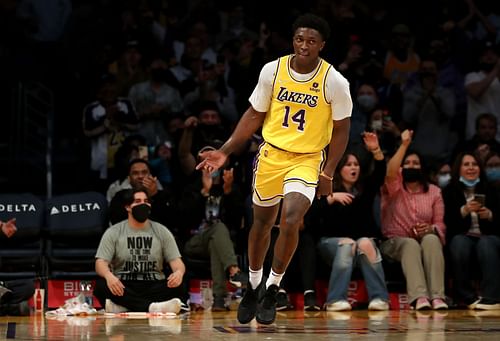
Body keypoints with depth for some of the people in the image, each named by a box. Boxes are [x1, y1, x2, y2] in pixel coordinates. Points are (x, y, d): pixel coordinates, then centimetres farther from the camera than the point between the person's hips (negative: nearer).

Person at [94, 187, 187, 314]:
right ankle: (153, 307, -46)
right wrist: (108, 276, -31)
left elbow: (176, 260, 2)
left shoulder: (161, 232, 10)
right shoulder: (113, 233, 5)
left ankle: (122, 306, -38)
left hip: (154, 287, 1)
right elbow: (101, 263, -5)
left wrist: (179, 272, -25)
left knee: (177, 287, -31)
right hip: (123, 287, -1)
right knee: (101, 286, -34)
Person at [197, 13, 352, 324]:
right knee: (262, 223, 14)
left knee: (291, 222, -21)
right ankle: (254, 287, 36)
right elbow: (255, 115, 4)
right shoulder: (272, 70, -7)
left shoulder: (335, 82, -14)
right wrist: (225, 152, -2)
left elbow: (341, 130, -3)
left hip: (307, 159, -3)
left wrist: (328, 174, -7)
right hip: (272, 154, 3)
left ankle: (272, 289, 0)